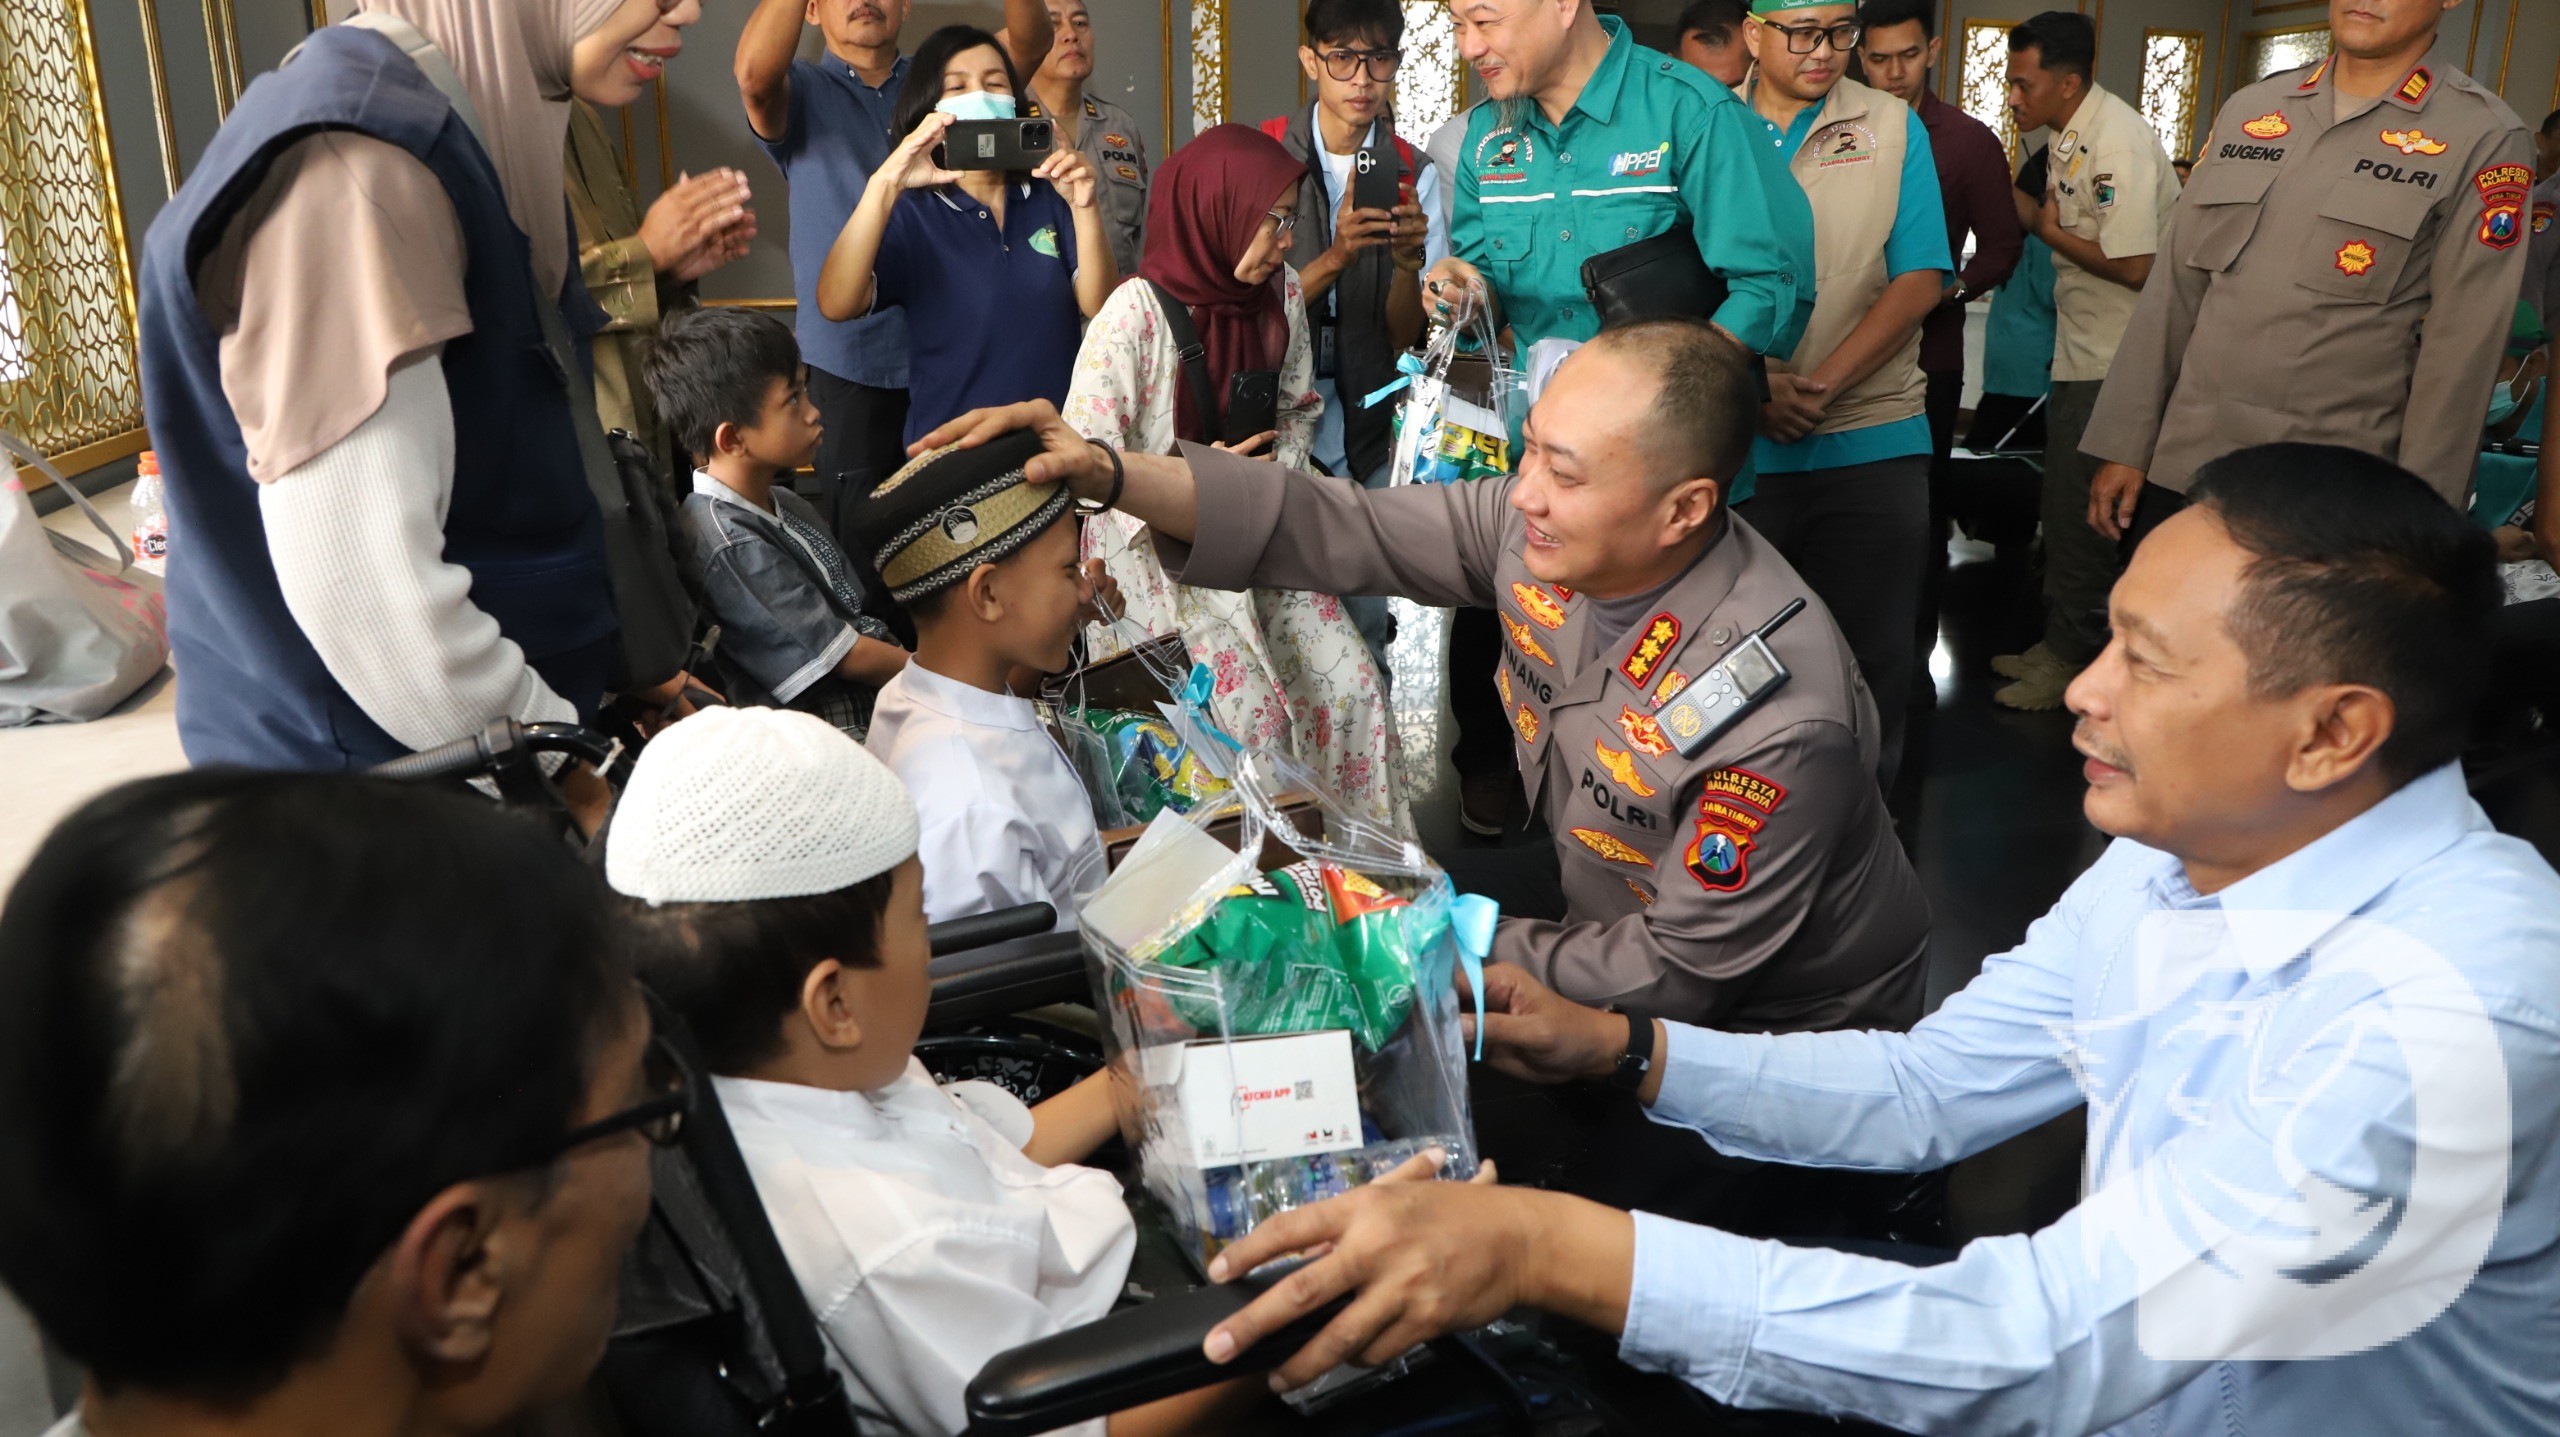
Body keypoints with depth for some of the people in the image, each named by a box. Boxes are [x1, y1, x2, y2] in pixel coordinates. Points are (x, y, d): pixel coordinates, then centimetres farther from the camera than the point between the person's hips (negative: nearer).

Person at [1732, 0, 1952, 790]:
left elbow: (1920, 280, -2)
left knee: (1870, 651, 6)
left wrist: (1825, 382, -15)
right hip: (1736, 441, 0)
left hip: (1870, 437, 0)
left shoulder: (1892, 127, 5)